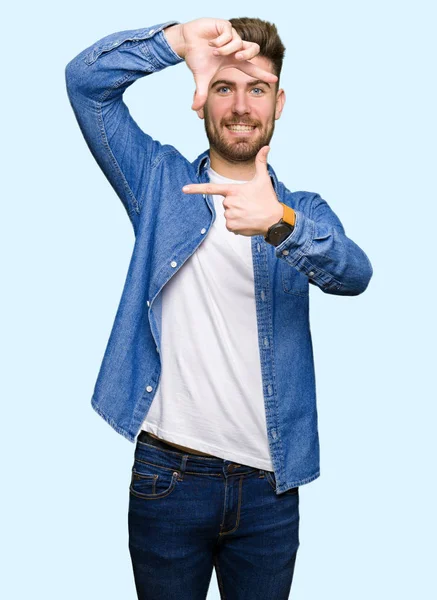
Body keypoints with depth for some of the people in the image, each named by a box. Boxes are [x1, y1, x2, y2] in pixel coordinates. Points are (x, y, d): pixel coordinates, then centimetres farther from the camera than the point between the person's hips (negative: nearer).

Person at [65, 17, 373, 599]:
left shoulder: (304, 210, 5)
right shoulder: (161, 181, 4)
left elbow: (354, 274, -16)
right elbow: (86, 79, -6)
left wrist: (279, 223, -35)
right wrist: (180, 38, -20)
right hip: (167, 476, -1)